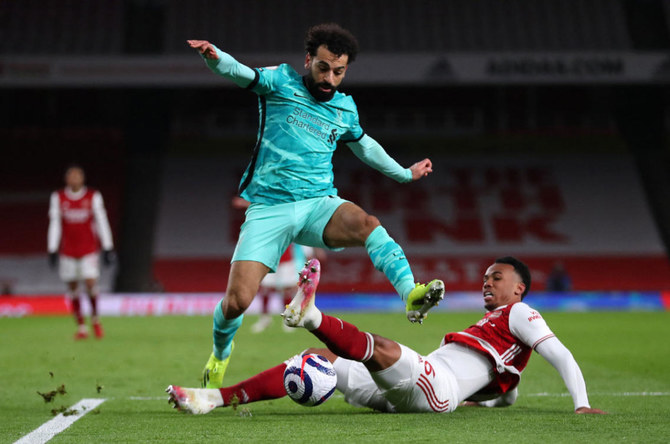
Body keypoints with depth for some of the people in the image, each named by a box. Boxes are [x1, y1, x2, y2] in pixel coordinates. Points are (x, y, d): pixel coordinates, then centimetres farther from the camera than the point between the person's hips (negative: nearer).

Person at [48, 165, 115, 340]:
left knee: (90, 283, -13)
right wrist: (52, 251, -2)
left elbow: (102, 222, 0)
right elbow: (54, 225, 1)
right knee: (72, 286, 4)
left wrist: (108, 248, -2)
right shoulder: (58, 197, 1)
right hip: (67, 251, 2)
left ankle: (95, 318, 12)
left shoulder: (93, 196, -2)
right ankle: (81, 327, 13)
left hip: (89, 250, -2)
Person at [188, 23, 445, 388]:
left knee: (367, 224, -33)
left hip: (319, 205, 2)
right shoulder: (281, 82, 3)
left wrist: (405, 173, 43)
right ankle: (220, 355, 21)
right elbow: (240, 73, -15)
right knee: (236, 301, -10)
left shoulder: (345, 109, 15)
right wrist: (215, 58, -37)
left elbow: (364, 145, 35)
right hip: (268, 207, -2)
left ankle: (411, 294, -46)